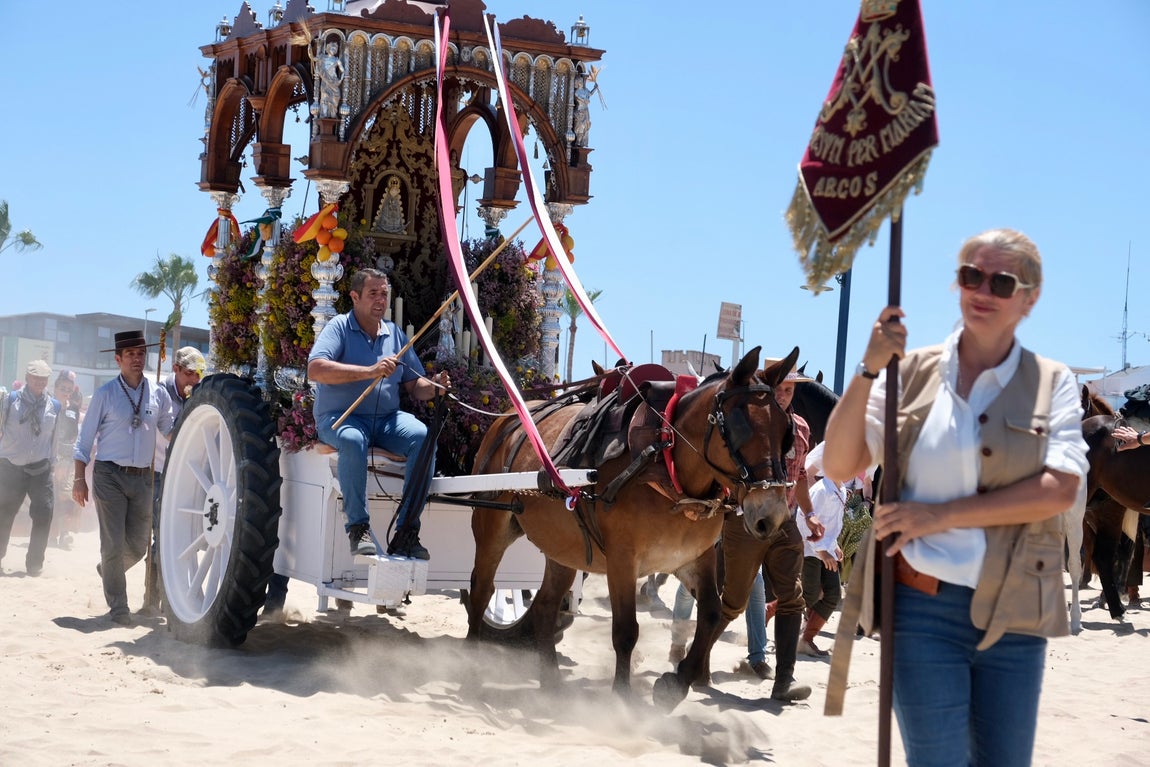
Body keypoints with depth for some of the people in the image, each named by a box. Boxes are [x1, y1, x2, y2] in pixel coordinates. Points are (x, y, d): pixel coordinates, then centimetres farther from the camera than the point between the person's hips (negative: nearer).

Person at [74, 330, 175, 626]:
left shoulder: (158, 394, 5)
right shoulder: (105, 394, -3)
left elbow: (170, 430, 14)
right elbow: (85, 438, -1)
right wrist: (79, 479, -6)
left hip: (142, 477, 4)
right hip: (109, 474, -3)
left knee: (139, 544, 9)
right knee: (114, 544, -5)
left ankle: (108, 570, 40)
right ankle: (118, 607, 6)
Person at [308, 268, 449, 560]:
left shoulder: (395, 334, 14)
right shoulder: (339, 327, -2)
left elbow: (414, 385, 14)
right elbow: (316, 369, -19)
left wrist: (433, 386, -11)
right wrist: (370, 371, -25)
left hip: (386, 419, 5)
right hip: (341, 418, -4)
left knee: (422, 436, -25)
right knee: (353, 441, -39)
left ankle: (407, 532, -22)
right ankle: (358, 527, -28)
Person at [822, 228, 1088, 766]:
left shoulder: (1052, 383, 2)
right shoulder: (911, 372, 3)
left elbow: (1060, 491, -12)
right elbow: (838, 466, -3)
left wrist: (941, 515, -15)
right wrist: (869, 369, -14)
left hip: (1012, 614, 1)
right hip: (921, 605, -1)